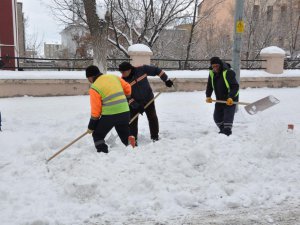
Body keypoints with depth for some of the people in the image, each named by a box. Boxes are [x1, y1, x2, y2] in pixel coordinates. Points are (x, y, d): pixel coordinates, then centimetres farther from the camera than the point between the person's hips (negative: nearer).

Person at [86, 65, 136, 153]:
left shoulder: (94, 88, -6)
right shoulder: (114, 77, 9)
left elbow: (96, 109, -7)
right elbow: (127, 88, 13)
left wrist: (91, 127, 3)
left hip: (109, 115, -5)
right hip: (125, 113, 6)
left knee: (97, 135, 13)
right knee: (125, 135, 21)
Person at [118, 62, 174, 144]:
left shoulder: (142, 69, -20)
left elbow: (156, 70, -10)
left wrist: (166, 80, -10)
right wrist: (136, 106, -23)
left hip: (148, 99, 0)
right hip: (134, 103, 0)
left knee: (152, 118, 9)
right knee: (132, 121, -3)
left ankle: (155, 137, 25)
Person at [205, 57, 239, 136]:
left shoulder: (228, 72, -23)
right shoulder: (212, 73, -3)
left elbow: (235, 86, -25)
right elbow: (209, 85, 7)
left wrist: (231, 97, -37)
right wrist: (208, 96, -6)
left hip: (230, 99, -7)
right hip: (219, 99, 7)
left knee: (228, 117, -13)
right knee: (217, 117, 11)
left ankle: (227, 133, -9)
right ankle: (222, 130, 30)